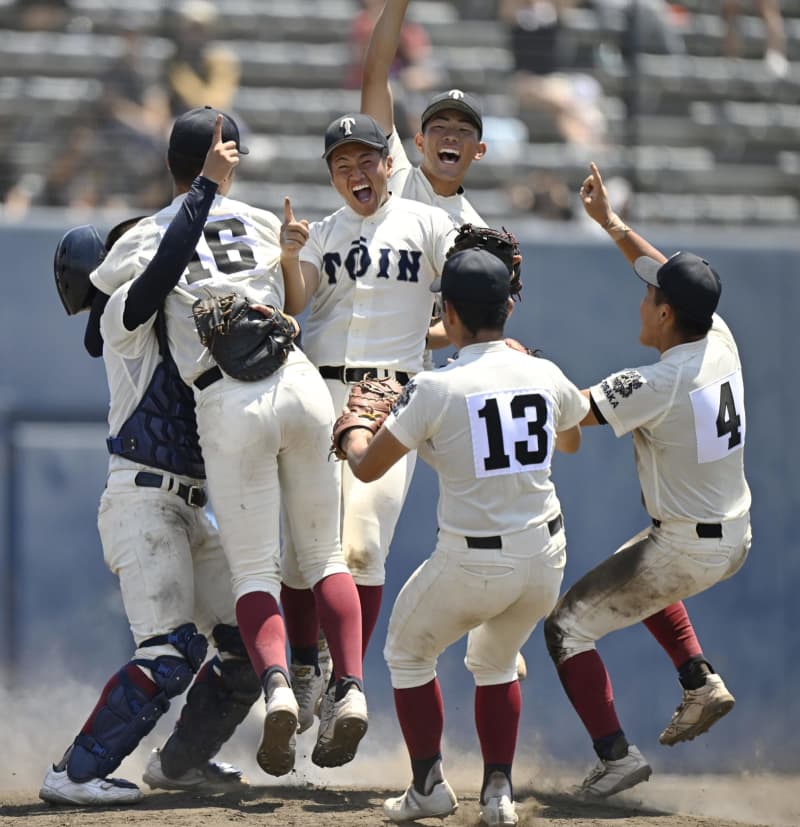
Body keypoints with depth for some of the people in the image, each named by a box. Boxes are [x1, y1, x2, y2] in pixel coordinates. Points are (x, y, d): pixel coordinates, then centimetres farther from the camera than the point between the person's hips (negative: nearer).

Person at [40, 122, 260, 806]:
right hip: (141, 500, -9)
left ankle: (181, 760, 22)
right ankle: (74, 774, -15)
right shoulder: (125, 317, -4)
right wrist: (207, 185, -26)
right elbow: (166, 262, -24)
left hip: (187, 511, 9)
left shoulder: (177, 326, 21)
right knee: (172, 653, -18)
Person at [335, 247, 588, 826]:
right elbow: (571, 441, 23)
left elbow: (367, 468, -3)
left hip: (473, 565, -4)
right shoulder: (546, 376, -1)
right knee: (495, 663, 30)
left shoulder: (435, 390, -15)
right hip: (545, 559, 4)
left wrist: (354, 427, 19)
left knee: (408, 653, 24)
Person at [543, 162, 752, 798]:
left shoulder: (657, 385, -26)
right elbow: (675, 278, 12)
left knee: (568, 626, 4)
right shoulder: (721, 340, -5)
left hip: (686, 549, -8)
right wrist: (611, 223, 17)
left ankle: (616, 753, -4)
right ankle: (701, 682, 26)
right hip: (737, 538, 8)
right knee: (636, 570, 37)